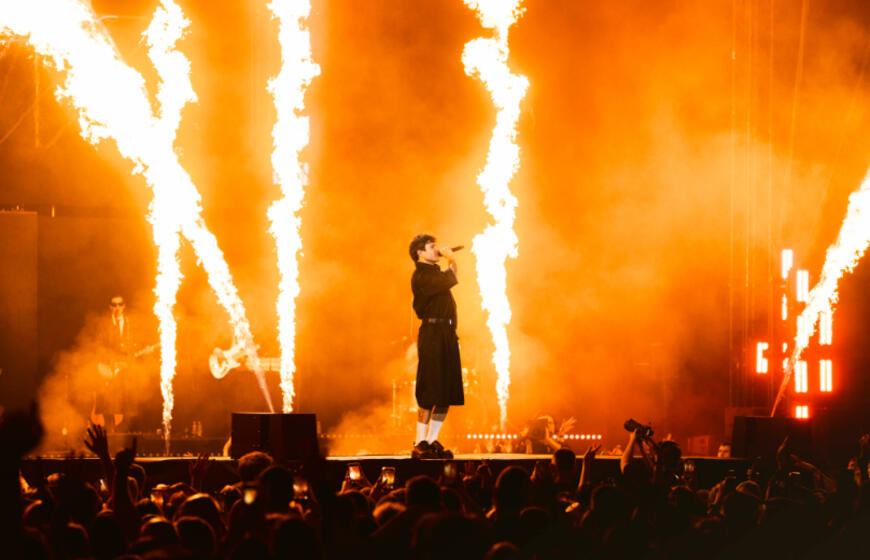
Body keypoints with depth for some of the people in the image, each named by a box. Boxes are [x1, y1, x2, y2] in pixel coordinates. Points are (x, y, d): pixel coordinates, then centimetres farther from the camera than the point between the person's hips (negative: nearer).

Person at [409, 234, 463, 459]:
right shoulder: (421, 276, -9)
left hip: (447, 333, 9)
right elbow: (451, 280, -17)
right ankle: (420, 444, -5)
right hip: (432, 333, -9)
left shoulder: (435, 273, 20)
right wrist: (451, 260, -2)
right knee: (430, 392, -9)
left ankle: (432, 441, 14)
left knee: (447, 393, 8)